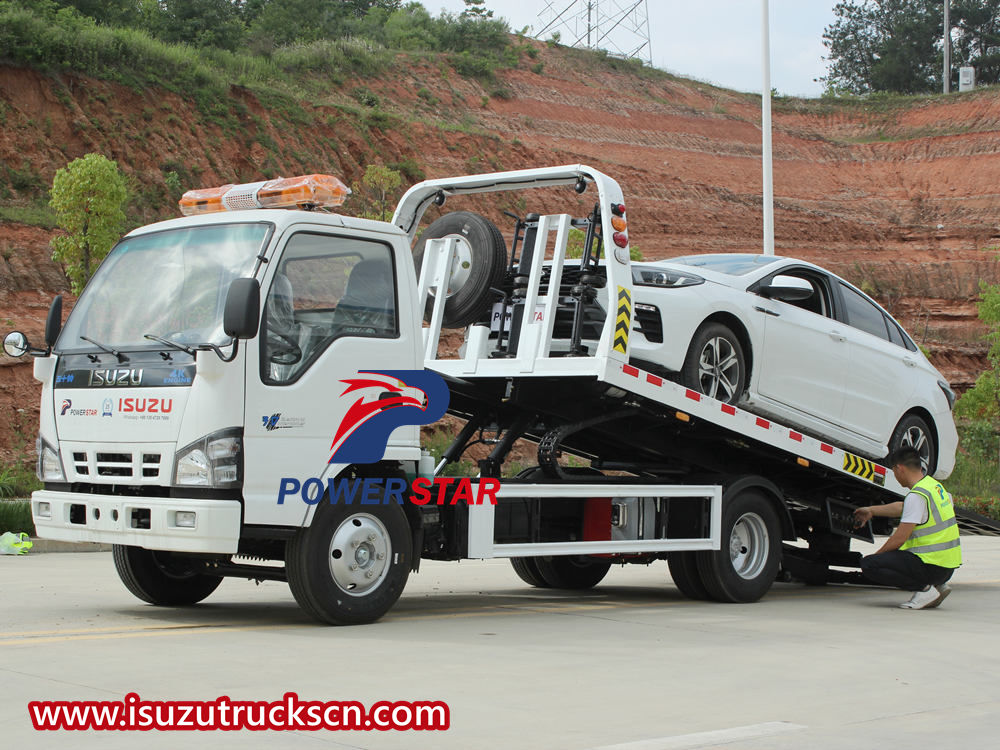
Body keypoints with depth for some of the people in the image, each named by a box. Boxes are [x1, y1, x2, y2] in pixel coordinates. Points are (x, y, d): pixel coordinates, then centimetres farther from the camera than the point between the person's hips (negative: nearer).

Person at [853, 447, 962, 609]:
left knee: (868, 565, -13)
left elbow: (899, 538, -17)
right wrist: (871, 510, 40)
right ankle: (938, 585, 13)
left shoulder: (917, 495, -17)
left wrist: (877, 555, -1)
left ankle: (924, 589, -11)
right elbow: (903, 508, 30)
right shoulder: (934, 484, 12)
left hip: (932, 566, -9)